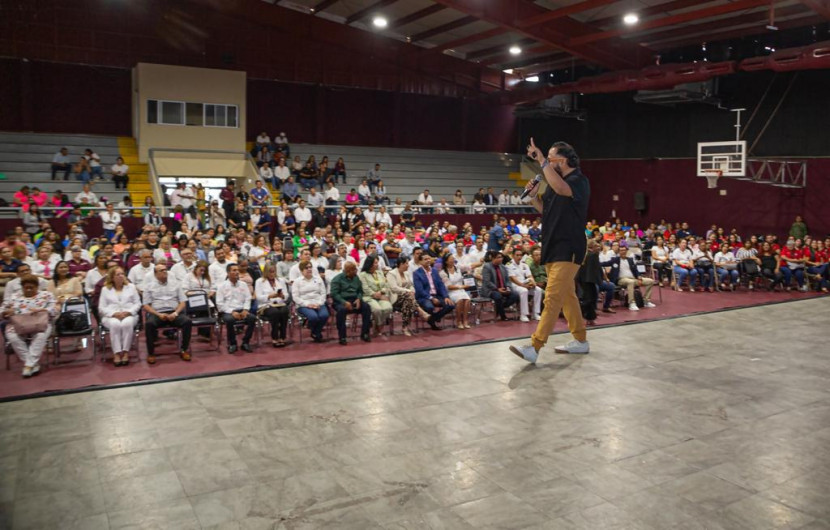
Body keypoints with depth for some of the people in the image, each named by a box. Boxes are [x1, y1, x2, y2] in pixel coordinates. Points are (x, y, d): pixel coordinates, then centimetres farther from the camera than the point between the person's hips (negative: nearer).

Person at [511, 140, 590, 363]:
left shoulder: (579, 181, -12)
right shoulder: (554, 181, 13)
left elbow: (561, 189, -35)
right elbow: (544, 209, 22)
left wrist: (542, 161, -30)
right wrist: (533, 195, 3)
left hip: (568, 250, -9)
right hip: (553, 247, 9)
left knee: (553, 298, -13)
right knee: (567, 295, 15)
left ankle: (534, 347, -17)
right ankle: (580, 340, 26)